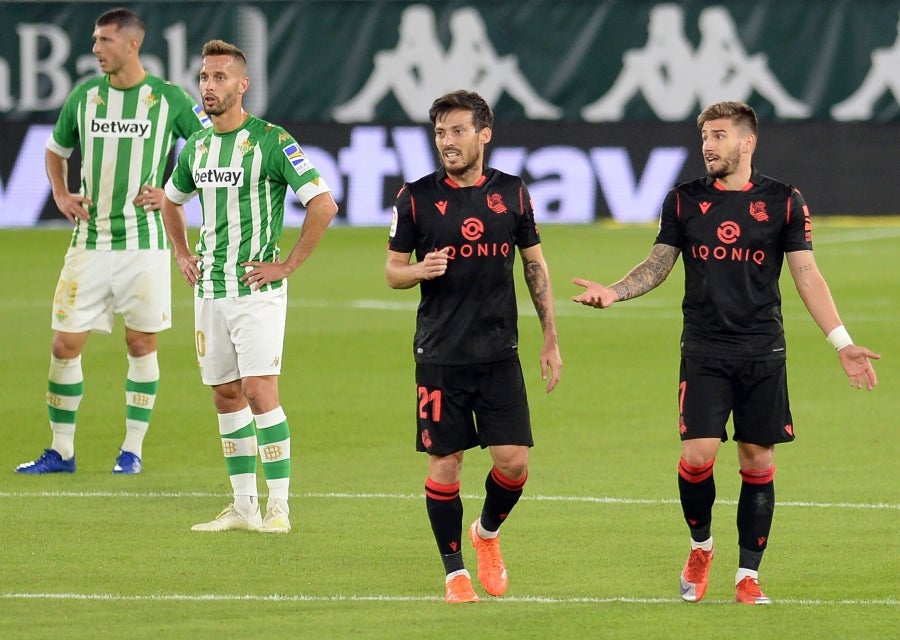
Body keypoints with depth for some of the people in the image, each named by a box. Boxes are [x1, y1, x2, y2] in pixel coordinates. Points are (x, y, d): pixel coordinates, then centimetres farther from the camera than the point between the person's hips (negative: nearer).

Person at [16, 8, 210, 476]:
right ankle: (61, 451, 9)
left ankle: (133, 450, 13)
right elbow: (56, 150, 22)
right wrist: (61, 195, 6)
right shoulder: (84, 97, 5)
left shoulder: (168, 98, -4)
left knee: (142, 343, 3)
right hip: (90, 240, 3)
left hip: (145, 240, -2)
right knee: (66, 343, -1)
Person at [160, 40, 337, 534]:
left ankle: (279, 506, -7)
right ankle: (244, 507, 14)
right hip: (209, 290, 7)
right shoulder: (197, 146, 11)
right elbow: (171, 200, 31)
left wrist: (288, 265, -13)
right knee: (225, 396, 8)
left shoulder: (270, 141, -10)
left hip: (257, 289, -7)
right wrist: (182, 255, 19)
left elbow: (323, 204, -15)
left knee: (259, 393, -12)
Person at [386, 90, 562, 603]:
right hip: (440, 354, -1)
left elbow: (536, 267, 13)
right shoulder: (417, 197, -1)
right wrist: (420, 269, -18)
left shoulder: (511, 193, 4)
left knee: (514, 459, -4)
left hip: (500, 352, 1)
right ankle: (455, 570, 12)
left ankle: (488, 533, 25)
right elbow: (393, 271, 5)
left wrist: (551, 340, 11)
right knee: (445, 463, -1)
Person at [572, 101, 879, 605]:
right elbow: (658, 265, 12)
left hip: (764, 353, 0)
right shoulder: (684, 201, 4)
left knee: (759, 461, 2)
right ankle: (701, 546, 14)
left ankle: (748, 575, 11)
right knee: (699, 454, -12)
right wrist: (613, 293, -6)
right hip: (704, 352, 0)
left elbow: (807, 276, 2)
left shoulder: (784, 202, 1)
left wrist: (841, 342, -5)